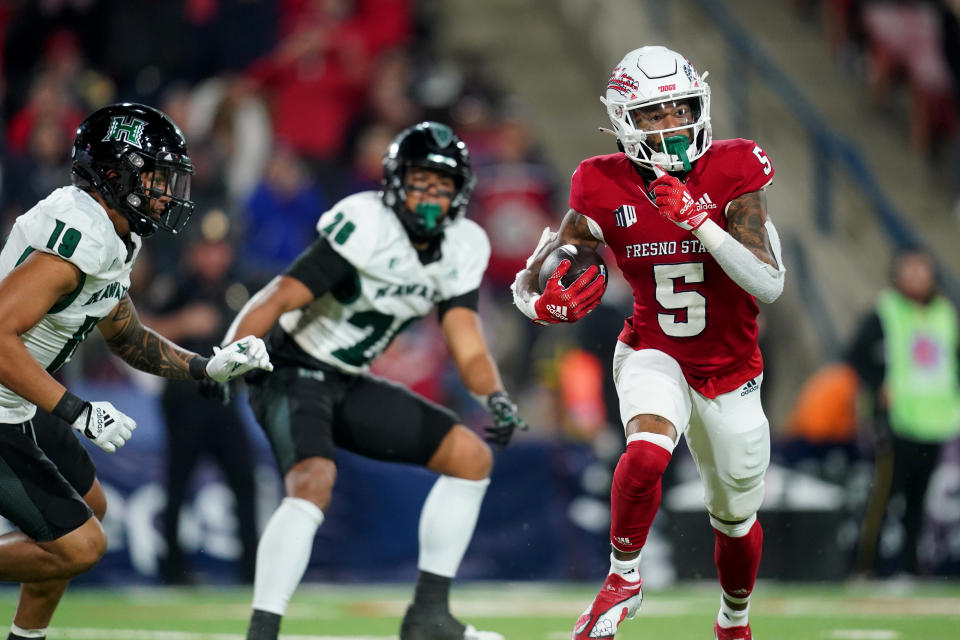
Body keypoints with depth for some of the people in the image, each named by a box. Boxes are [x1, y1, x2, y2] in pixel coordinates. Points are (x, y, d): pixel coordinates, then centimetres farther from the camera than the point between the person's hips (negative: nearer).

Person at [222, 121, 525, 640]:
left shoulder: (462, 250, -1)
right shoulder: (365, 226, -23)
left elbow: (468, 348, -3)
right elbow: (279, 298, -28)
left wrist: (496, 398, -23)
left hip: (350, 384, 8)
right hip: (293, 370, -8)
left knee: (471, 456, 6)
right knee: (313, 482, -32)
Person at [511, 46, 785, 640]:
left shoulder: (733, 173, -16)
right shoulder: (605, 189, -12)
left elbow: (770, 285, -24)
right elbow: (529, 284, -9)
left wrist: (698, 219, -33)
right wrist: (548, 303, -34)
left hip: (731, 372, 1)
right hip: (654, 357, -1)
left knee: (736, 521, 16)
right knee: (647, 454, -34)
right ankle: (624, 579, -10)